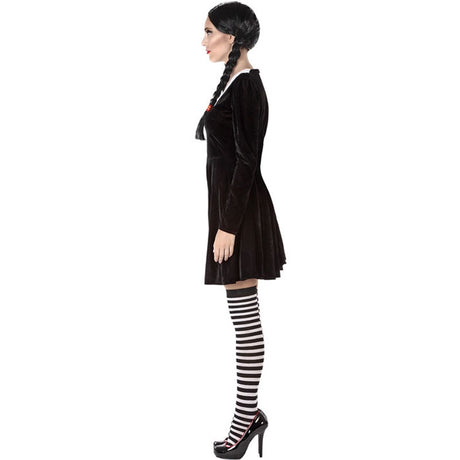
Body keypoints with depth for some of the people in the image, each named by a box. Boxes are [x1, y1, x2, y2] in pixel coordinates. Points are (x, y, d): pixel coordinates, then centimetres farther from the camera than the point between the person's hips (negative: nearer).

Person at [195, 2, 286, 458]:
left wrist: (228, 226, -20)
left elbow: (247, 162, -19)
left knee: (245, 318, -2)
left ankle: (247, 416, 10)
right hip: (231, 209, 10)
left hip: (239, 212, -10)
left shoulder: (245, 87, -14)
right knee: (243, 318, 14)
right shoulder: (233, 83, 16)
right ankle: (249, 411, 25)